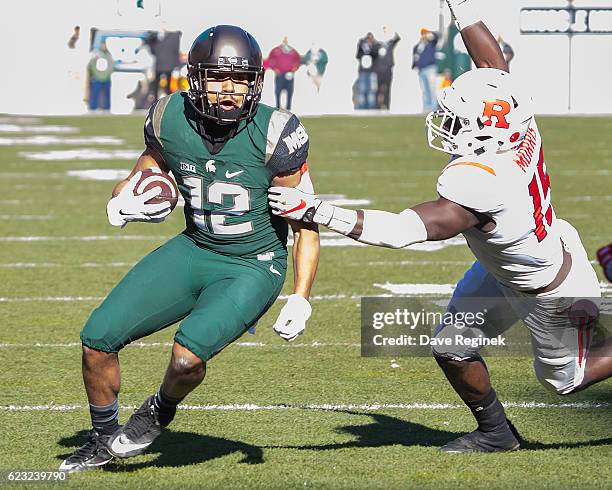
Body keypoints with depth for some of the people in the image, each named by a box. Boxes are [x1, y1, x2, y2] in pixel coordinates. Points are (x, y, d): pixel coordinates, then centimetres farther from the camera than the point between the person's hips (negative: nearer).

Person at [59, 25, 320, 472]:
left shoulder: (273, 136, -20)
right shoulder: (171, 121, -10)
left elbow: (306, 223, -11)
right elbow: (142, 176, 10)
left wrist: (300, 300, -16)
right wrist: (124, 206, -14)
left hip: (253, 268, -4)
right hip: (194, 251, 5)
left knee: (189, 352, -28)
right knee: (99, 338, -3)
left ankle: (160, 412, 8)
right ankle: (103, 440, 23)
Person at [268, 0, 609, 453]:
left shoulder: (478, 186, -44)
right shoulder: (518, 120, -23)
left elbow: (401, 232, -47)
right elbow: (494, 61, -3)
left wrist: (316, 212, -47)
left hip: (552, 294, -8)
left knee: (566, 378, 16)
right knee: (452, 349, 11)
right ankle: (495, 433, 32)